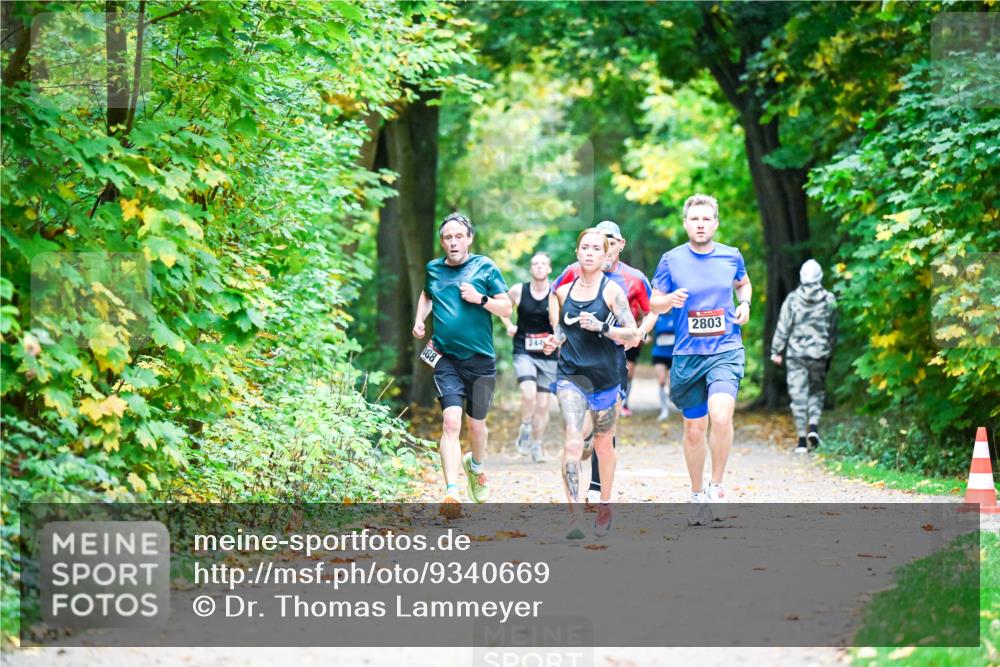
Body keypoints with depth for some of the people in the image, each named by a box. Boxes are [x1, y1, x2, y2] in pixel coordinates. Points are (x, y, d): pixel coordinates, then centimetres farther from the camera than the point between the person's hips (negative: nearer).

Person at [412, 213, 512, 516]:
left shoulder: (485, 267, -2)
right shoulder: (433, 269, 7)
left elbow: (506, 309, 0)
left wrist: (480, 299, -16)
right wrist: (419, 320, 13)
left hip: (481, 360, 0)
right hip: (446, 359, 0)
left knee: (476, 424, 13)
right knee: (451, 422, -17)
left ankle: (476, 465, 47)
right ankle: (452, 492, -26)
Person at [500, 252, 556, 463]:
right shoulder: (518, 291, -1)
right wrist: (508, 325, 6)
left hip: (548, 355, 1)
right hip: (524, 352, -1)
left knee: (543, 403, 6)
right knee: (528, 393, -23)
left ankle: (536, 446, 19)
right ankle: (524, 433, -2)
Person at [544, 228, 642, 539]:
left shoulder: (612, 290, -4)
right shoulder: (564, 290, 7)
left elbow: (633, 335, -8)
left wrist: (600, 327, -21)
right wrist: (555, 341, 2)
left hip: (604, 376, -1)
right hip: (569, 375, 1)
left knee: (603, 445, 13)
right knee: (573, 443, -16)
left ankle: (605, 506, 36)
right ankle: (575, 518, -23)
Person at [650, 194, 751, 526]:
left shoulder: (732, 257, 4)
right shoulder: (671, 260, 0)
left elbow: (743, 284, 25)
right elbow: (653, 304, 7)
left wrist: (745, 304, 4)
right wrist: (671, 299, -15)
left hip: (726, 351, -1)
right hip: (687, 355, 1)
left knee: (720, 415, -24)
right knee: (694, 429, 8)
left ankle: (717, 486, -5)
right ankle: (697, 494, 29)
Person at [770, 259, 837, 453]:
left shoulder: (792, 299, -7)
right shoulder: (829, 300, -2)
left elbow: (783, 327, -5)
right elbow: (833, 330, 6)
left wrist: (776, 351, 4)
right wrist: (830, 352, 19)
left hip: (796, 353, -1)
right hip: (819, 354, 1)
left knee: (798, 394, 3)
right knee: (817, 391, 18)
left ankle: (802, 439, 2)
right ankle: (814, 426, -3)